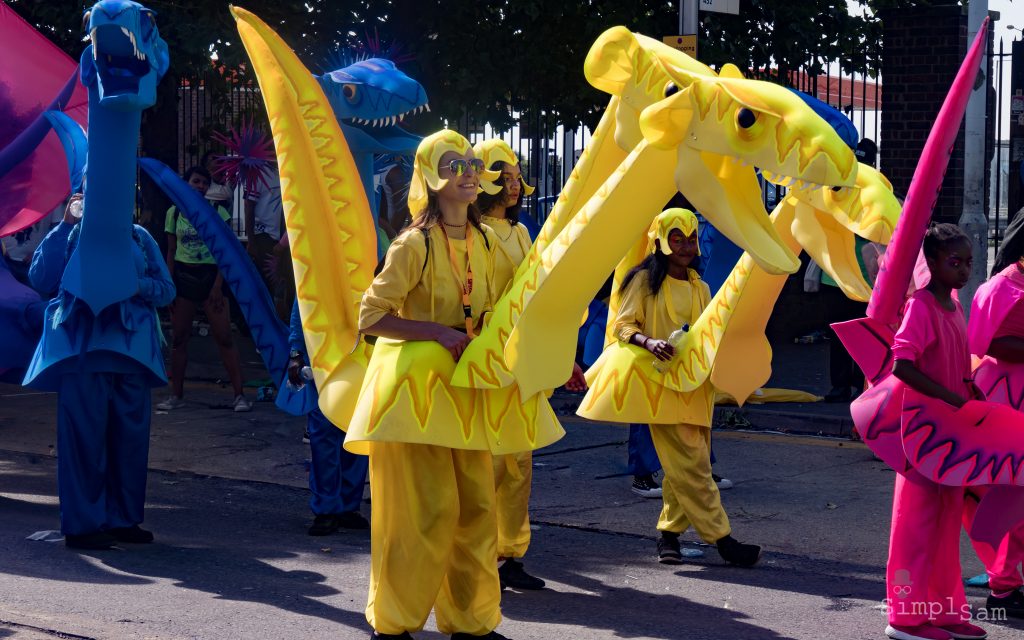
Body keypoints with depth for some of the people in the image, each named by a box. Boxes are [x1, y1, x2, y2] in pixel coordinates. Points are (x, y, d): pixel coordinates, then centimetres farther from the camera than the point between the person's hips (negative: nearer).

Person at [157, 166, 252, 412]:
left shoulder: (217, 212, -1)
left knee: (224, 338, -6)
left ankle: (239, 395, -6)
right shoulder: (174, 213, 6)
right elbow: (171, 252, 10)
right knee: (178, 338, 5)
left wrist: (218, 285, -11)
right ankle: (176, 395, 13)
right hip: (183, 276, 3)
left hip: (210, 275, -3)